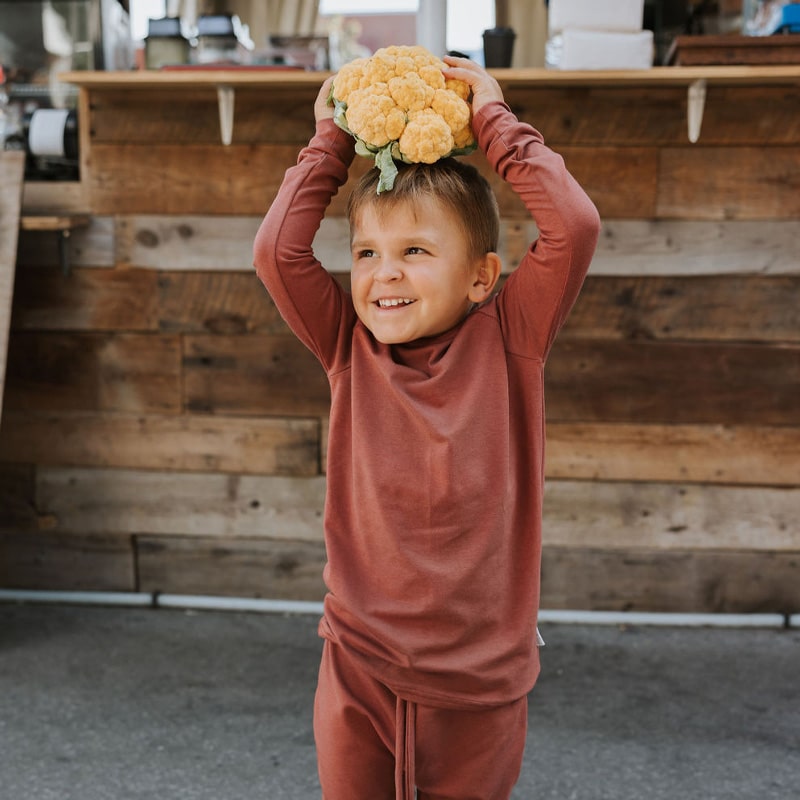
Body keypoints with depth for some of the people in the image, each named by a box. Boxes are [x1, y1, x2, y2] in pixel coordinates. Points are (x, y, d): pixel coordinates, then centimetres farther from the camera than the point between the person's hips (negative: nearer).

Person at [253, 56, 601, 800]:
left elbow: (572, 227, -19)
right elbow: (277, 250, -12)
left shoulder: (505, 343, -8)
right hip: (359, 672, 2)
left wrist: (493, 118, -10)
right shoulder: (349, 347, -3)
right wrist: (331, 141, -2)